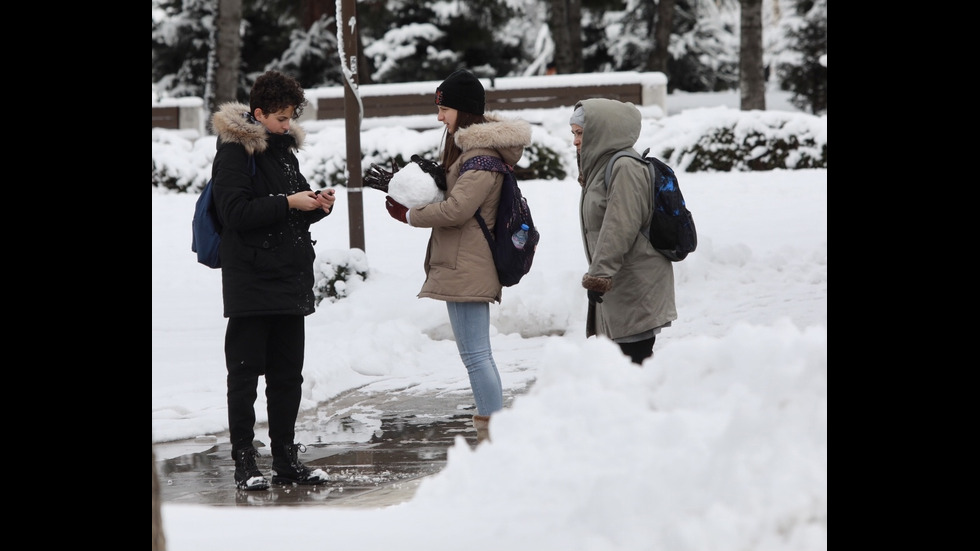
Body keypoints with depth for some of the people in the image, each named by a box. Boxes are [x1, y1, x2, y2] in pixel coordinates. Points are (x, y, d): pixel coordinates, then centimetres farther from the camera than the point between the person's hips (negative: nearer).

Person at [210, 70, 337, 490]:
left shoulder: (284, 149, 17)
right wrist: (288, 203, -19)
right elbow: (234, 211, -18)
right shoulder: (235, 152, -7)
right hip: (251, 283, -8)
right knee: (245, 374, -3)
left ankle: (286, 459, 18)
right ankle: (244, 462, 1)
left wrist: (317, 205, 4)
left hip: (290, 281, 8)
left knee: (288, 375, 10)